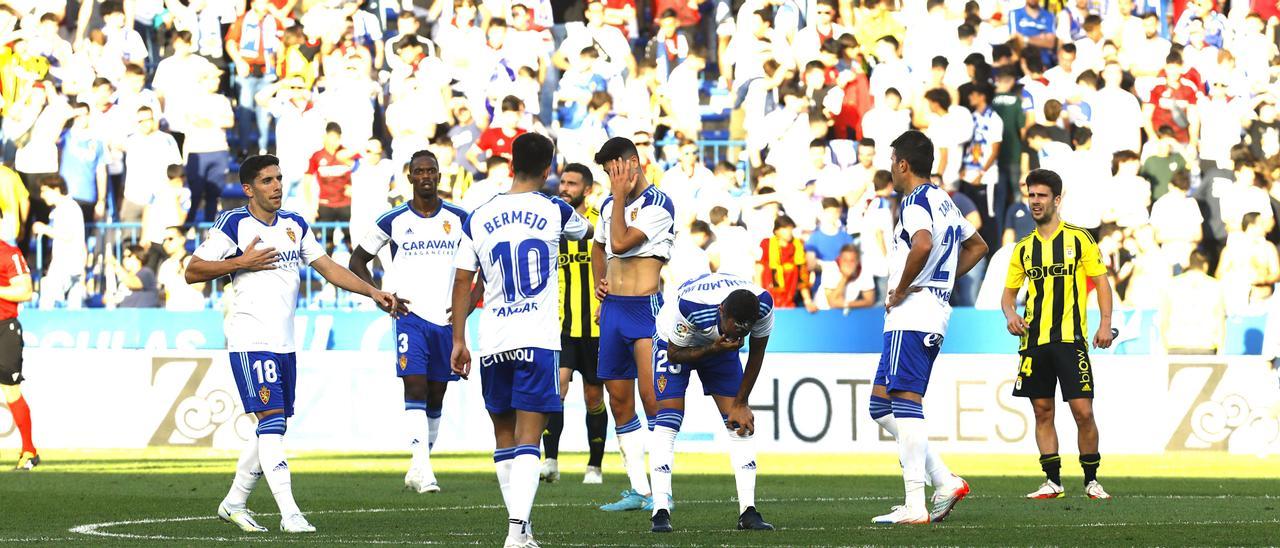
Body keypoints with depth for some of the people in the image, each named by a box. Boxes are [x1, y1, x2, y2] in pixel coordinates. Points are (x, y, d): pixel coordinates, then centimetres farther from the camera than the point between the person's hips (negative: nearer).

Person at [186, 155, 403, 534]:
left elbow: (328, 268, 16)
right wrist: (241, 262, -15)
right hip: (250, 341, -7)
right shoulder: (233, 224, -6)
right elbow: (192, 272, -6)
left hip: (284, 343, 7)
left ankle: (234, 502, 24)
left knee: (272, 429, 10)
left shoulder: (294, 225, 13)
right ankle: (289, 514, -19)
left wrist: (374, 293, 7)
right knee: (272, 421, -15)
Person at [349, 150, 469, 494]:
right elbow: (357, 262, 10)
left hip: (447, 319, 3)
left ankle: (418, 470, 19)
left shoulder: (459, 219, 5)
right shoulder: (394, 220, 1)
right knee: (415, 387, -17)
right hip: (410, 315, -2)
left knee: (436, 397, 7)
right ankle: (422, 469, -24)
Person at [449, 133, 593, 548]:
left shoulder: (478, 219, 4)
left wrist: (458, 341, 13)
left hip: (492, 342, 3)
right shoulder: (554, 211, 0)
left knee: (504, 439, 15)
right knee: (527, 440, -8)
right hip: (537, 341, -3)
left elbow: (462, 284, 5)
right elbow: (587, 232, 24)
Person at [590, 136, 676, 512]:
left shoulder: (658, 205, -9)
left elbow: (620, 243, -18)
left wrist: (620, 196, -9)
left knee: (651, 396, -13)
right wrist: (599, 281, 15)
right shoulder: (609, 205, 14)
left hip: (645, 308, -8)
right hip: (612, 308, 8)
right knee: (619, 399, 6)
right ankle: (638, 490, 12)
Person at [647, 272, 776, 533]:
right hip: (679, 346, -4)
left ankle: (748, 511, -4)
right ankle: (661, 512, -19)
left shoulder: (763, 306, -29)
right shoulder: (690, 306, -42)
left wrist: (741, 402, -5)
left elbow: (756, 355, -10)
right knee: (669, 421, -17)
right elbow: (675, 354, -24)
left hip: (720, 345, 4)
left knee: (741, 423, -7)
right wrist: (716, 349, -38)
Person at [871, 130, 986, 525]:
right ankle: (945, 482, 7)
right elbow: (977, 247, 33)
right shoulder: (944, 202, 19)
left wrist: (901, 288, -18)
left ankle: (915, 507, -14)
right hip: (935, 312, 10)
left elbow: (923, 245, -31)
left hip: (911, 312, -10)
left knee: (905, 404, -11)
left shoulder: (915, 202, -11)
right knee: (882, 406, 13)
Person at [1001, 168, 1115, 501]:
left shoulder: (1078, 238, 2)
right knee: (1043, 411, 4)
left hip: (1070, 338, -4)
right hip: (1033, 340, 4)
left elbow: (1101, 280, 2)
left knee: (1083, 411, -8)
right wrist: (1010, 315, -2)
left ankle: (1092, 480, 5)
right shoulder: (1024, 248, 13)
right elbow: (1009, 292, 20)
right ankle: (1053, 481, 9)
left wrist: (1105, 322, -9)